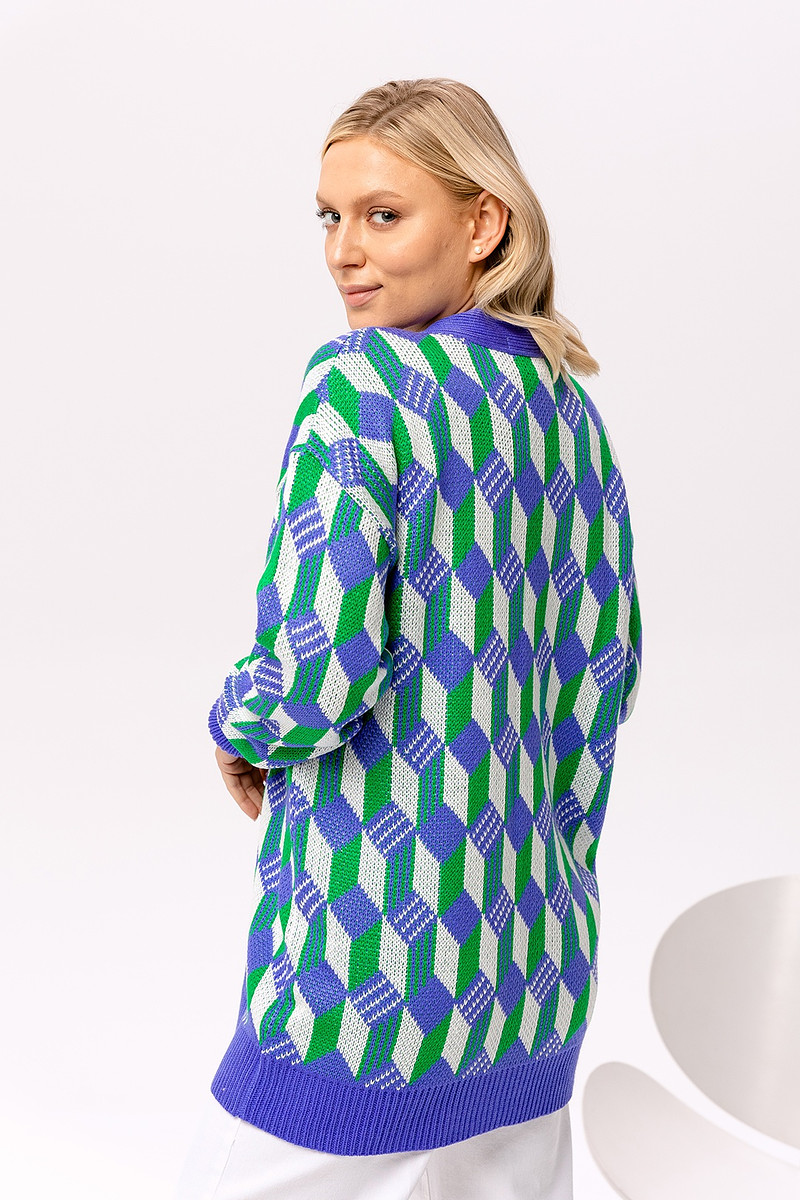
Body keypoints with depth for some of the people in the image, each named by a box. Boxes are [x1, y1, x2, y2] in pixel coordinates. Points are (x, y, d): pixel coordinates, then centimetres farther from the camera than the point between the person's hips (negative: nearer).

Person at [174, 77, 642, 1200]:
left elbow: (316, 667, -23)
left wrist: (238, 729, -2)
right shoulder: (568, 403, 7)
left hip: (372, 967, -7)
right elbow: (607, 665, 11)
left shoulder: (361, 378, -15)